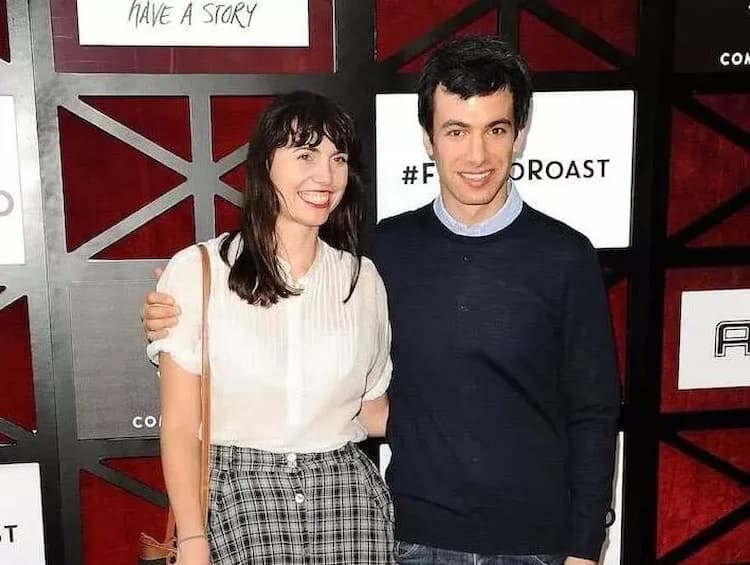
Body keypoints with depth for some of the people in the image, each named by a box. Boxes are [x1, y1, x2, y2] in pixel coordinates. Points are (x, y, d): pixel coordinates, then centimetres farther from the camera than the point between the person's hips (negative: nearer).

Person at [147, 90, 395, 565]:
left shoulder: (362, 277, 4)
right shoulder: (197, 270, -5)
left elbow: (372, 411, 12)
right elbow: (180, 425, -4)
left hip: (346, 498, 3)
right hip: (237, 496, -2)